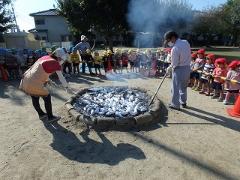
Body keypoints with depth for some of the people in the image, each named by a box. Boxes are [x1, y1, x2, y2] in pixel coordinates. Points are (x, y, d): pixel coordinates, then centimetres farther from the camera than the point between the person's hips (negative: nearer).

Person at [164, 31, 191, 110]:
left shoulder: (175, 49, -23)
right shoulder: (186, 42, 2)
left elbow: (174, 64, -18)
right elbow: (187, 56, 8)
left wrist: (170, 67, 4)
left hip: (179, 70, -8)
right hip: (187, 68, 8)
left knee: (176, 88, 6)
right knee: (183, 87, 21)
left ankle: (175, 105, 16)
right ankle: (183, 102, 35)